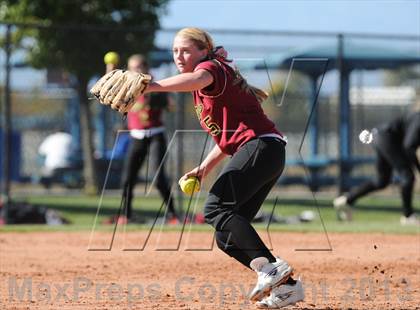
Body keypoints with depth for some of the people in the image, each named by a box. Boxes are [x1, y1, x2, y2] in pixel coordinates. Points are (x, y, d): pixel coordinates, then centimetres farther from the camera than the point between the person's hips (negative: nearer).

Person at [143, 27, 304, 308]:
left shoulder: (212, 67, -2)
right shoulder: (205, 91, 27)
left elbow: (199, 79, -29)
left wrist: (151, 86, -44)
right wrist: (204, 169, 19)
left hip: (261, 146, -10)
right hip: (262, 152, 10)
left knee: (216, 208, -24)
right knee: (228, 237, 6)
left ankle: (270, 268, -34)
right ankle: (285, 285, 1)